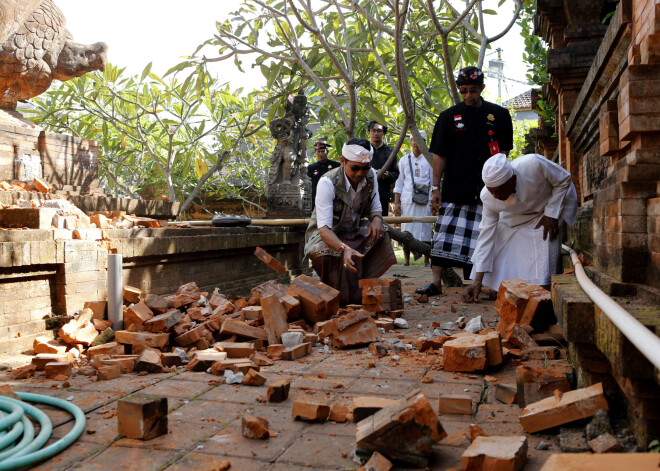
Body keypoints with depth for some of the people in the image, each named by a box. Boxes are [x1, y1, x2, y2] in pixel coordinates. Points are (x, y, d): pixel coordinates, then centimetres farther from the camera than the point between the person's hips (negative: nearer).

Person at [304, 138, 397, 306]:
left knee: (379, 233, -22)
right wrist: (344, 248, -53)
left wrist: (377, 218, -22)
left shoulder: (371, 176, -8)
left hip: (354, 231, 6)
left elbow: (375, 207, 5)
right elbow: (324, 228, -33)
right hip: (326, 235, -5)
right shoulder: (327, 183, -26)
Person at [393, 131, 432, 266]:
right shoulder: (404, 159, 12)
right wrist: (396, 203, 4)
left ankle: (426, 261, 4)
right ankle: (406, 261, 6)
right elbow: (399, 182, 11)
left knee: (425, 230, -3)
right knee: (406, 230, -1)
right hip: (407, 200, 1)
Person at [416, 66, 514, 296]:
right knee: (444, 234, -4)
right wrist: (435, 187, -2)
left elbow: (503, 151, 10)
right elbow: (439, 155, 4)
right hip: (454, 188, 0)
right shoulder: (449, 117, 5)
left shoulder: (499, 115, 7)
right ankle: (436, 281, 0)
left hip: (487, 189, 1)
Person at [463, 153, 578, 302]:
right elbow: (487, 233, -21)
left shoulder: (534, 164, -39)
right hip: (515, 217, 3)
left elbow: (564, 180, -18)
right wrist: (478, 281, -24)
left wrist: (551, 215, -24)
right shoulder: (488, 197, -28)